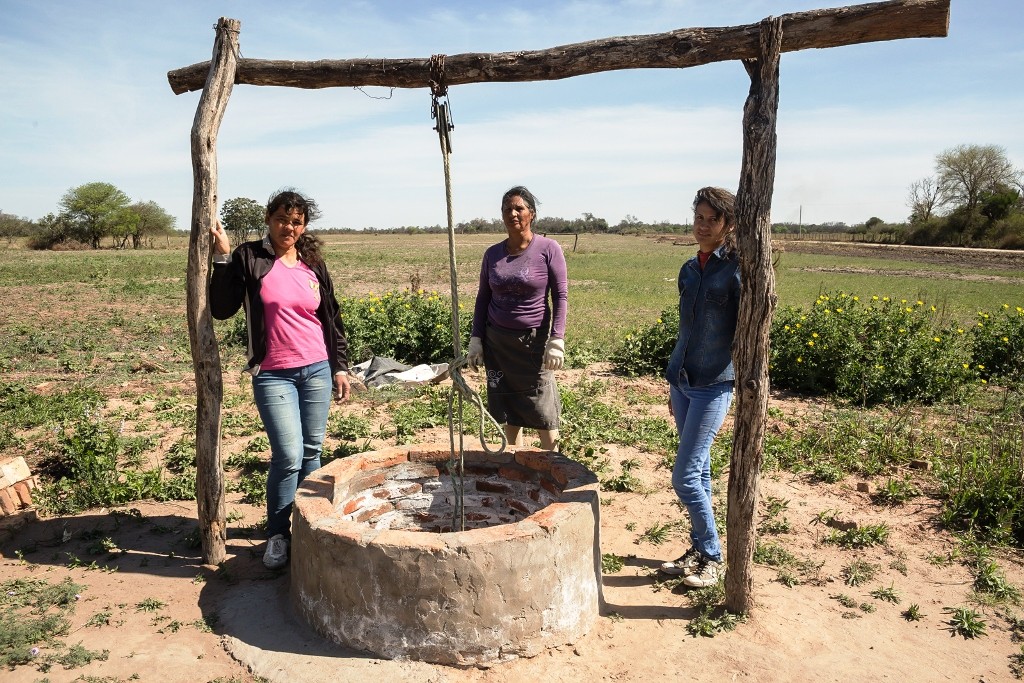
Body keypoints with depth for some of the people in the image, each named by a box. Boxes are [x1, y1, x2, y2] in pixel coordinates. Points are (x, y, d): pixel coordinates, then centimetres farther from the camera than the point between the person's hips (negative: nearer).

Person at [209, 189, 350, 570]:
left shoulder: (313, 264, 9)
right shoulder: (249, 259, -1)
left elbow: (331, 319, 14)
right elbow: (221, 309, -7)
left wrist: (340, 366, 10)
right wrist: (222, 259, -15)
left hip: (317, 370, 4)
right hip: (273, 375, -3)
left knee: (311, 452, 9)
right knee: (288, 456, -11)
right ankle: (277, 534, 10)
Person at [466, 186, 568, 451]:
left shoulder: (548, 249, -6)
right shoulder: (492, 254, 5)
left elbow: (560, 296, -6)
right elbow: (483, 297, 12)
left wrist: (557, 339, -13)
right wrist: (476, 339, 7)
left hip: (534, 340, -3)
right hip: (497, 340, 4)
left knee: (541, 406, 1)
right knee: (508, 406, 8)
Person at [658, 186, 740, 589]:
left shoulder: (737, 269, -10)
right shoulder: (690, 269, 11)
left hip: (714, 386, -7)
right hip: (682, 381, 7)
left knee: (686, 476, -6)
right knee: (699, 470, 14)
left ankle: (712, 557, 14)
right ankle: (698, 550, 26)